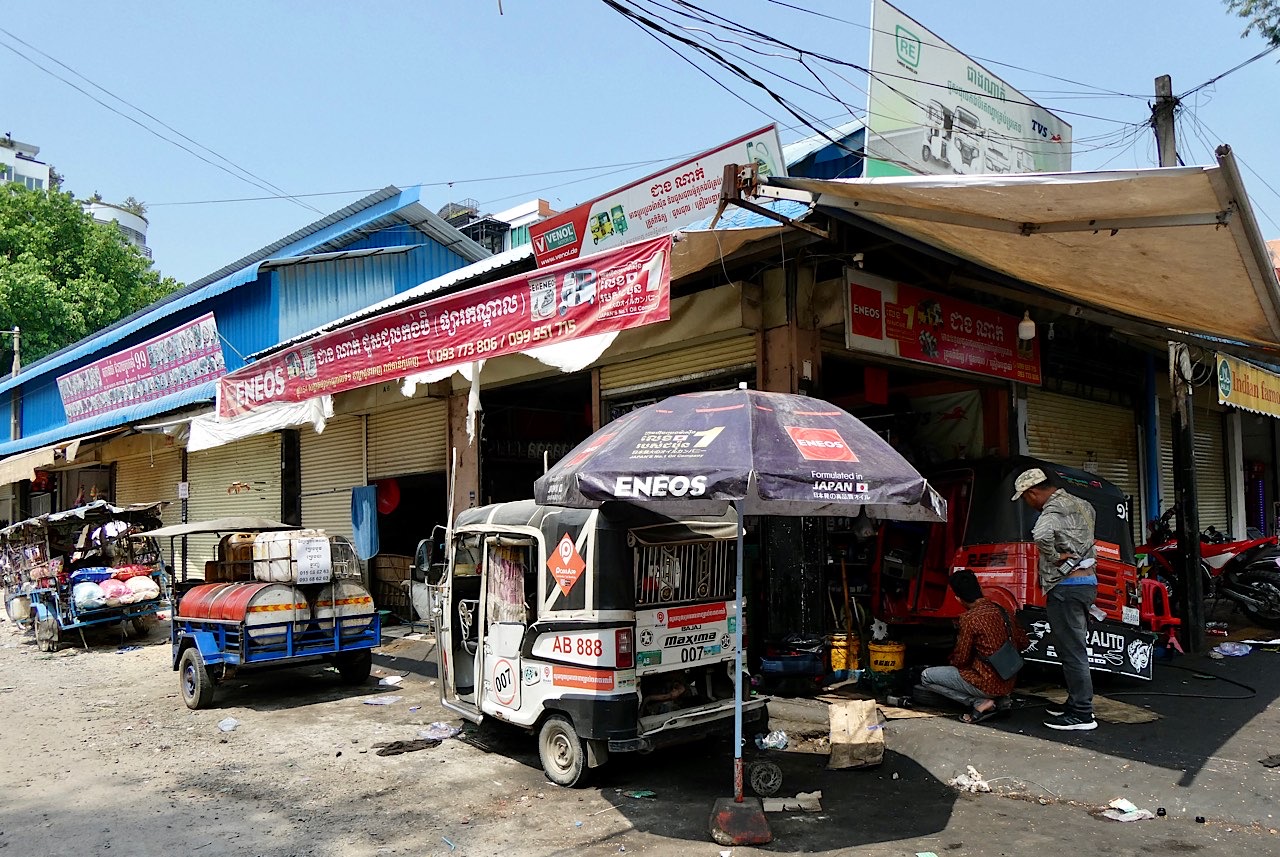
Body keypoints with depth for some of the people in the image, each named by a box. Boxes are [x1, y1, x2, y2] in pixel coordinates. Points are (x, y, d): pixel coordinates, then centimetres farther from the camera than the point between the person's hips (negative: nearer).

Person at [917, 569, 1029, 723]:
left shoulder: (970, 618, -19)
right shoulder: (1000, 610, 2)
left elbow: (960, 660, -13)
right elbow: (1023, 642, 12)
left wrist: (952, 657, 9)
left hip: (988, 684, -8)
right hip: (1008, 683, 8)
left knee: (926, 677, 1)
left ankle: (979, 703, -6)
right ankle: (998, 699, 10)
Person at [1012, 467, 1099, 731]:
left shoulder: (1054, 509, -16)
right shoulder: (1079, 504, 14)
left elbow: (1041, 534, -38)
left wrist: (1055, 557, -19)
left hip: (1066, 587, -10)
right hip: (1086, 581, 10)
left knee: (1071, 651, -4)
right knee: (1075, 648, 18)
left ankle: (1082, 715, 0)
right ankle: (1078, 703, 27)